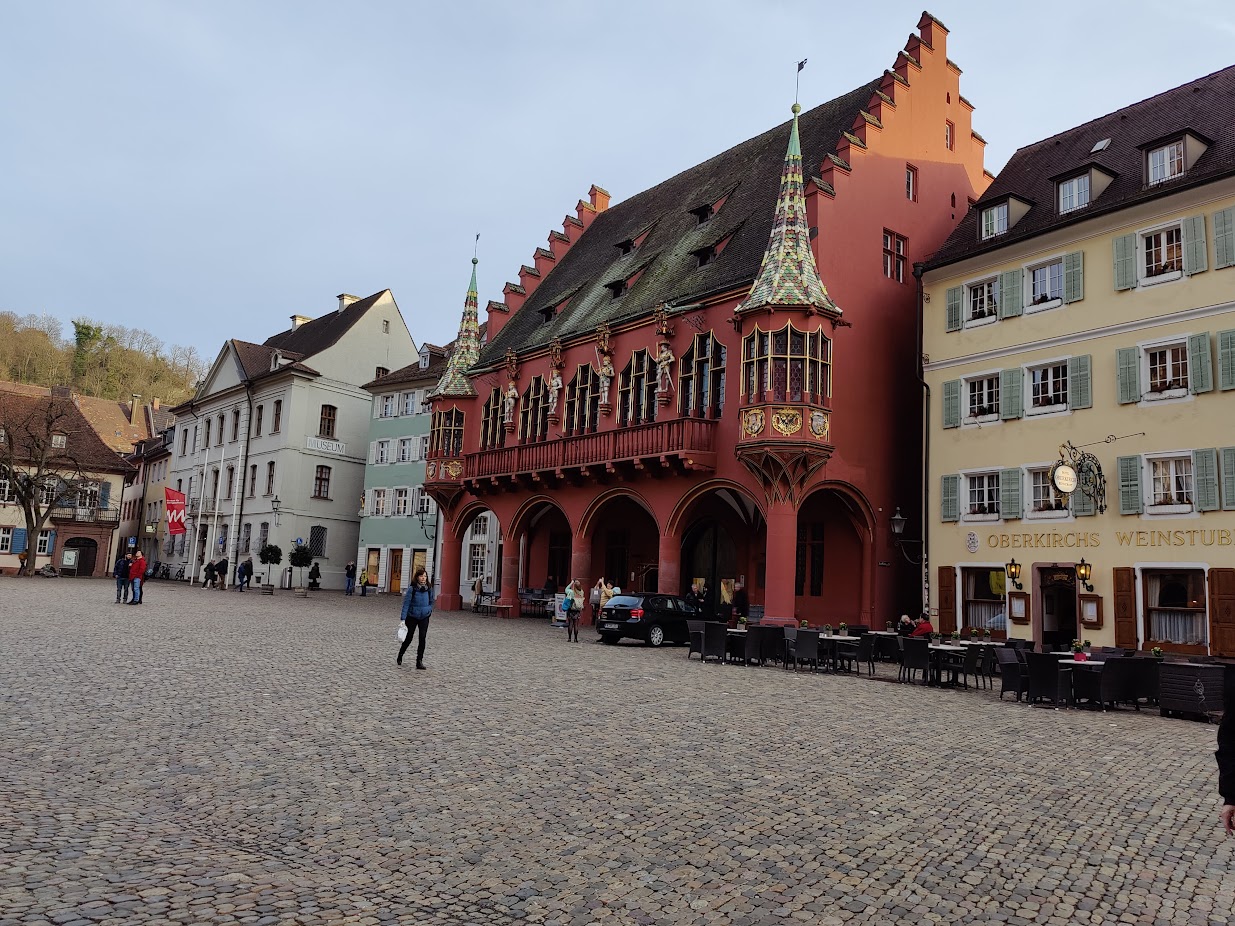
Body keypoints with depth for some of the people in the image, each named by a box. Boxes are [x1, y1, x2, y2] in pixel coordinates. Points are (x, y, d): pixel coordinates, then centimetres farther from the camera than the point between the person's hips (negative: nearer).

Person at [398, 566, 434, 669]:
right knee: (408, 638, 9)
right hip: (412, 617, -2)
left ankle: (419, 661, -1)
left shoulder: (429, 589, -2)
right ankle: (399, 658, 31)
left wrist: (429, 611, 4)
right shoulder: (412, 589, -14)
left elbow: (431, 602, 14)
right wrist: (403, 619, -18)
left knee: (422, 638, -7)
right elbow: (406, 604, -15)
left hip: (424, 617, 2)